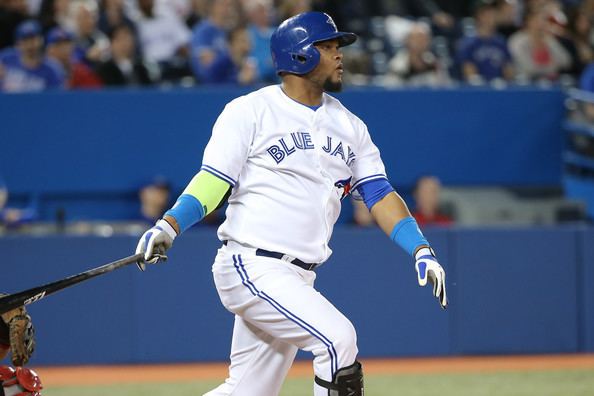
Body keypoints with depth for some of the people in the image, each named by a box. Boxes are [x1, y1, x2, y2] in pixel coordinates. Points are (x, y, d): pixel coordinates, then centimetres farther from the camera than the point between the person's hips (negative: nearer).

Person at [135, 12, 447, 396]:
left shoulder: (349, 126, 14)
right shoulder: (250, 112, -3)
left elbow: (379, 193, 10)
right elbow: (213, 181, -8)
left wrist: (421, 251, -4)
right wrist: (169, 226, -25)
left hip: (299, 278, 7)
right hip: (251, 266, -7)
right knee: (338, 337, -22)